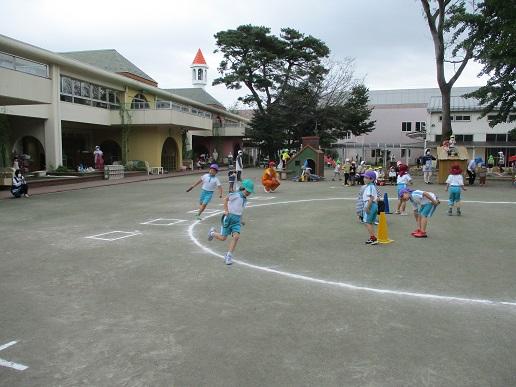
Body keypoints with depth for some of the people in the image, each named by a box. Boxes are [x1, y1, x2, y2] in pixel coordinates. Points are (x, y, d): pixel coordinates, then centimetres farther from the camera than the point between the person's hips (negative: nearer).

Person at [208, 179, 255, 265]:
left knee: (236, 236, -14)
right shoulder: (236, 195, -11)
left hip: (237, 220, 6)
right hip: (229, 217, -6)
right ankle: (212, 232, 34)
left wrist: (240, 220, 25)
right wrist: (226, 210, -18)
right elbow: (226, 199, -14)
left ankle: (228, 256, -6)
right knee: (223, 238, 0)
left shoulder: (245, 199, 14)